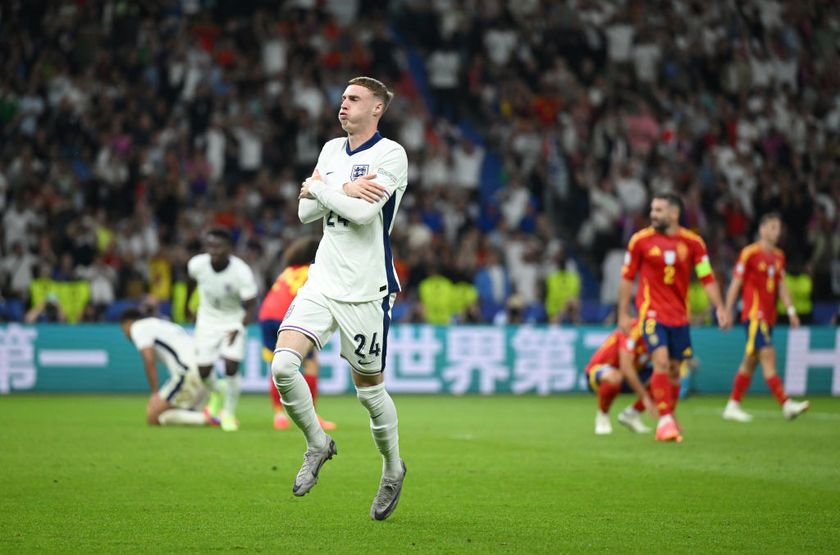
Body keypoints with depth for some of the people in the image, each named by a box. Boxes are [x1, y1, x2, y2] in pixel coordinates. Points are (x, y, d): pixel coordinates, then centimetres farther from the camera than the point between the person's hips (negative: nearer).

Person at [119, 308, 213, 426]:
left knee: (153, 418, -5)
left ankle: (206, 419, -17)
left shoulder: (137, 327, 6)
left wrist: (155, 393, 0)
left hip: (188, 372, -9)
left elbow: (149, 360, -7)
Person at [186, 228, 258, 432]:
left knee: (231, 367, -17)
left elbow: (251, 307, -23)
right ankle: (217, 393, 39)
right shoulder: (197, 264, -20)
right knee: (203, 371, 3)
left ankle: (229, 414, 6)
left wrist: (239, 328, -41)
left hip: (233, 321, -3)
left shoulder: (242, 272, -29)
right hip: (207, 321, 3)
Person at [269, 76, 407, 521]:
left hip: (365, 293, -5)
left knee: (369, 390, 4)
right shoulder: (331, 150, 13)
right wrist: (345, 191, -8)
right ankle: (317, 443, 8)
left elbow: (363, 212, -21)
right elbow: (305, 212, 9)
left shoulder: (391, 154, -8)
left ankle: (393, 469, 28)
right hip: (321, 282, 5)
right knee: (283, 366, -15)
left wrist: (319, 186, -7)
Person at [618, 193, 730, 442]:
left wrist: (720, 307, -8)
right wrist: (623, 314, 3)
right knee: (661, 362, -19)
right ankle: (664, 420, -17)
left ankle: (669, 419, 25)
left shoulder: (692, 242, 0)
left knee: (674, 369, 8)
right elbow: (627, 278, 4)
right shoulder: (640, 240, -2)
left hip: (679, 315, 3)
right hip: (651, 312, -3)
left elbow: (707, 278, 3)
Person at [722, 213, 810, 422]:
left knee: (750, 361, 10)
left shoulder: (779, 256, 15)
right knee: (768, 356, -15)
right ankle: (786, 405, -23)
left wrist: (791, 310, 8)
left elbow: (781, 286, 18)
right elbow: (736, 283, -5)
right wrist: (727, 312, -7)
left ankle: (732, 406, 17)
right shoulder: (749, 253, -7)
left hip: (768, 316, 8)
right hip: (753, 314, -8)